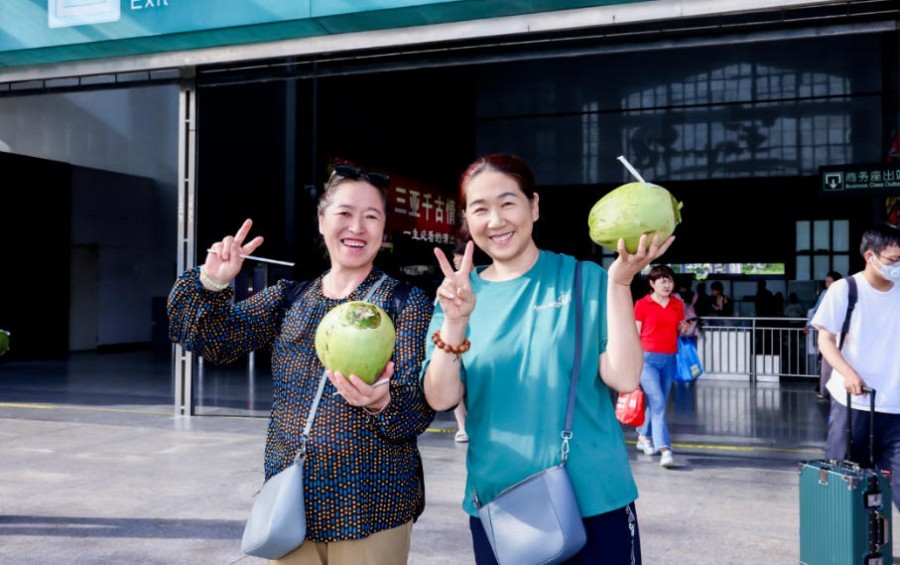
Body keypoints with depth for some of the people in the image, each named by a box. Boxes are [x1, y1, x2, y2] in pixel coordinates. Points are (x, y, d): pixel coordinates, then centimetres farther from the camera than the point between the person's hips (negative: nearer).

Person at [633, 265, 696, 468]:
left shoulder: (678, 305, 10)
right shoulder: (642, 304, -3)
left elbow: (679, 332, 19)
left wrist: (685, 328, -5)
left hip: (669, 359, 5)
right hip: (648, 357, -5)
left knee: (659, 402, 11)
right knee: (657, 402, -13)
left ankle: (644, 436, 31)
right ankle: (665, 449, -16)